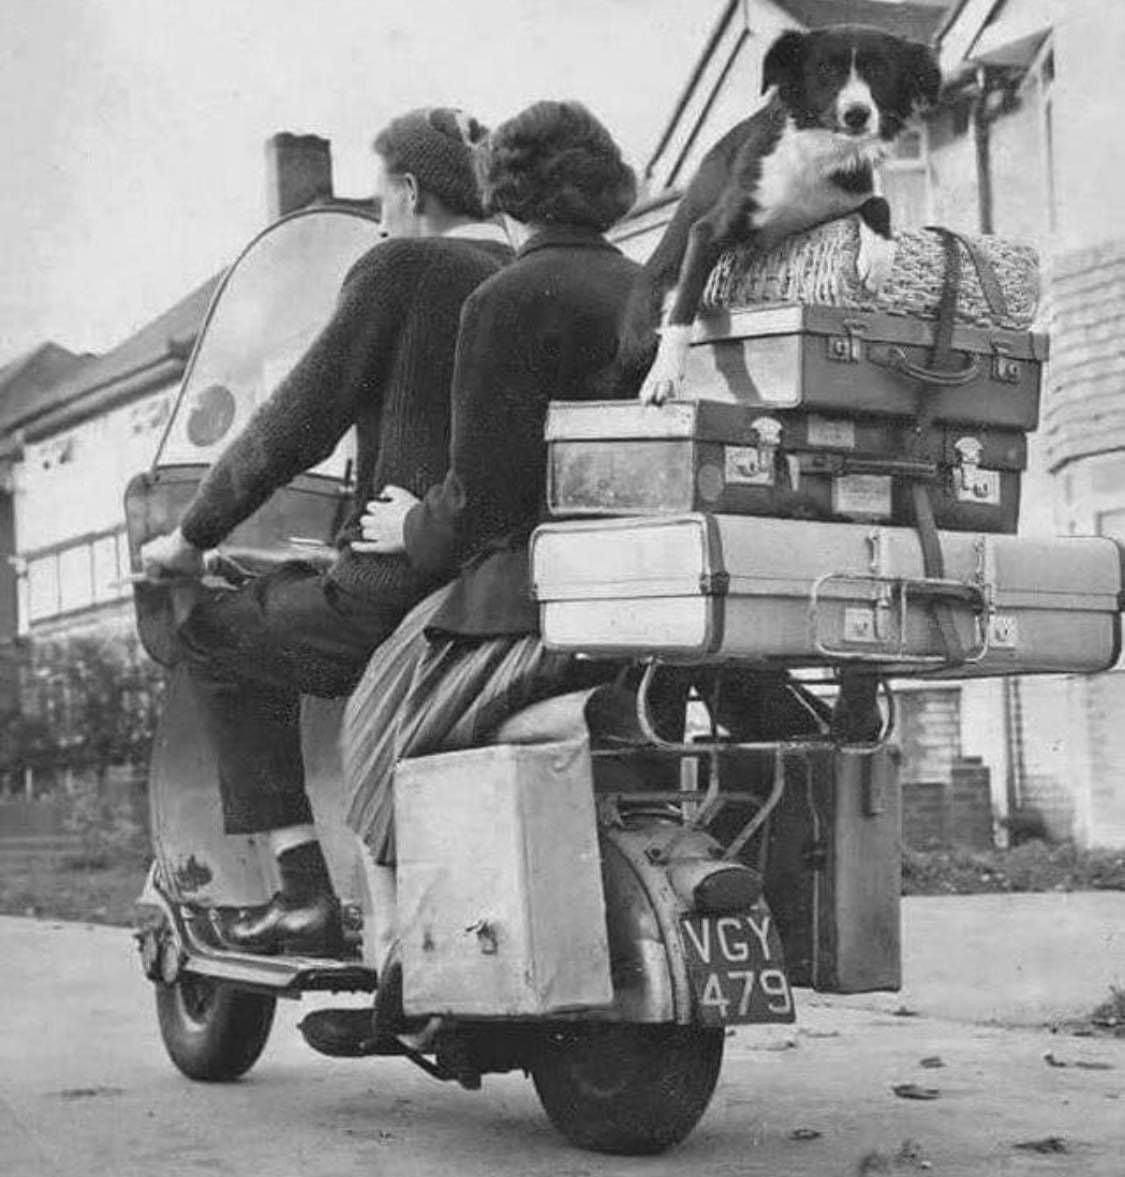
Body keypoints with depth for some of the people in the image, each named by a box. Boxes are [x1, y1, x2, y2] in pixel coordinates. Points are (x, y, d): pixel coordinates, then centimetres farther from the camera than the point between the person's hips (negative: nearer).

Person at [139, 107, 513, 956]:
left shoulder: (401, 269, -6)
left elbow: (303, 418, -6)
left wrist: (194, 535, 4)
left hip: (410, 582, -8)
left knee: (219, 636, 13)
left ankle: (306, 892, 6)